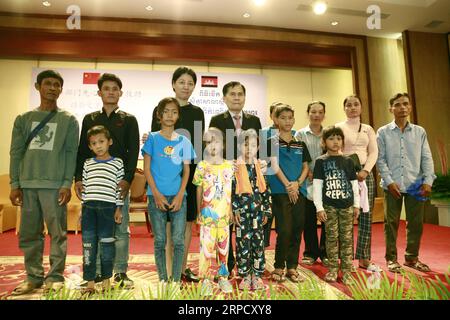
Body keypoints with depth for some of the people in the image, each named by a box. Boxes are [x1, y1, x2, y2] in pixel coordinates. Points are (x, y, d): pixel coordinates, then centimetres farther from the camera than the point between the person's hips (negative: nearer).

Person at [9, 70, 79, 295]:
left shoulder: (69, 120, 6)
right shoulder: (23, 119, 14)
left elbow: (71, 154, -1)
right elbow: (16, 152, 11)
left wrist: (67, 184, -9)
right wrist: (15, 184, 3)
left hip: (55, 185, -3)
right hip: (27, 185, 4)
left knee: (57, 233, -1)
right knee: (29, 234, 8)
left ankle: (55, 277, 10)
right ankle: (34, 277, 20)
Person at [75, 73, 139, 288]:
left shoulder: (129, 120, 9)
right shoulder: (90, 119, 16)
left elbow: (133, 152, 1)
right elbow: (82, 150, 12)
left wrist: (127, 179, -11)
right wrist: (78, 178, 0)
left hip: (119, 181, -2)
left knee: (121, 229, 1)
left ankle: (120, 272, 11)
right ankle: (97, 272, 15)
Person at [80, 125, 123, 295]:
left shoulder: (117, 163, 4)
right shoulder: (87, 164, 14)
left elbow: (120, 187, 2)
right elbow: (84, 187, 14)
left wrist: (119, 208, -1)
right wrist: (82, 208, 10)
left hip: (108, 206, -3)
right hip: (89, 206, 3)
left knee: (106, 243, 3)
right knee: (88, 244, 4)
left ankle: (106, 281, 17)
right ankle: (90, 282, 14)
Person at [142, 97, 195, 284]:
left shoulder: (183, 141, 7)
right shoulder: (152, 138, 3)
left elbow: (186, 171, 6)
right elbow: (146, 169, 0)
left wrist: (180, 196, -6)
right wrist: (157, 195, -8)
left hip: (178, 196, 1)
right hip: (156, 196, -1)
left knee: (178, 241, 2)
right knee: (160, 241, 7)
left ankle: (176, 280, 14)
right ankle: (162, 279, 20)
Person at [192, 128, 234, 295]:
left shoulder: (229, 166, 2)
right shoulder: (202, 166, -3)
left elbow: (232, 191, 8)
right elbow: (199, 191, 2)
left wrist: (232, 211, 8)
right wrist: (198, 212, 4)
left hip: (224, 215, 2)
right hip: (207, 215, -2)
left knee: (223, 247, 13)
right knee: (206, 247, 3)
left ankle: (223, 277, 29)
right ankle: (206, 279, 19)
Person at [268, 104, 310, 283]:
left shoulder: (301, 144, 15)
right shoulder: (272, 142, 2)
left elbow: (305, 167, 12)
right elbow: (274, 165, -7)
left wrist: (297, 183, -7)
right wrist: (288, 185, -13)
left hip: (299, 191, 5)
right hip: (280, 191, -4)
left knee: (297, 230, 6)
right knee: (284, 230, -7)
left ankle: (292, 267, 19)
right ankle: (279, 267, 10)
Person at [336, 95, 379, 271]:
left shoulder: (368, 129, 15)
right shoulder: (338, 127, 4)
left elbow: (374, 152, 6)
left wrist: (365, 170, -10)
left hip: (366, 173, 4)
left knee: (366, 215, 3)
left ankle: (364, 257, 13)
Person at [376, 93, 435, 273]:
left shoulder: (420, 132, 9)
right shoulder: (383, 132, 3)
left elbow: (426, 158, 6)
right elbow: (380, 159, -2)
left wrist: (428, 181, -6)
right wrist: (389, 181, -11)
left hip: (415, 184, 2)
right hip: (393, 185, -2)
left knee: (416, 223, 8)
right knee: (391, 222, 4)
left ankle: (412, 258, 24)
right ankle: (391, 258, 16)